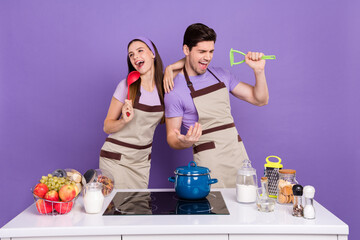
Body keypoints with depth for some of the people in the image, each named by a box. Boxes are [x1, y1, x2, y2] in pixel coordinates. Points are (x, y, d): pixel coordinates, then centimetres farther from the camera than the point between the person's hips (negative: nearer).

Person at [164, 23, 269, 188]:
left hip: (238, 152, 5)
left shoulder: (221, 75, 7)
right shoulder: (175, 90, -10)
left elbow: (260, 100, 10)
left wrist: (259, 71, -5)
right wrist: (185, 142, -28)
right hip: (209, 159, -5)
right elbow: (171, 137, -6)